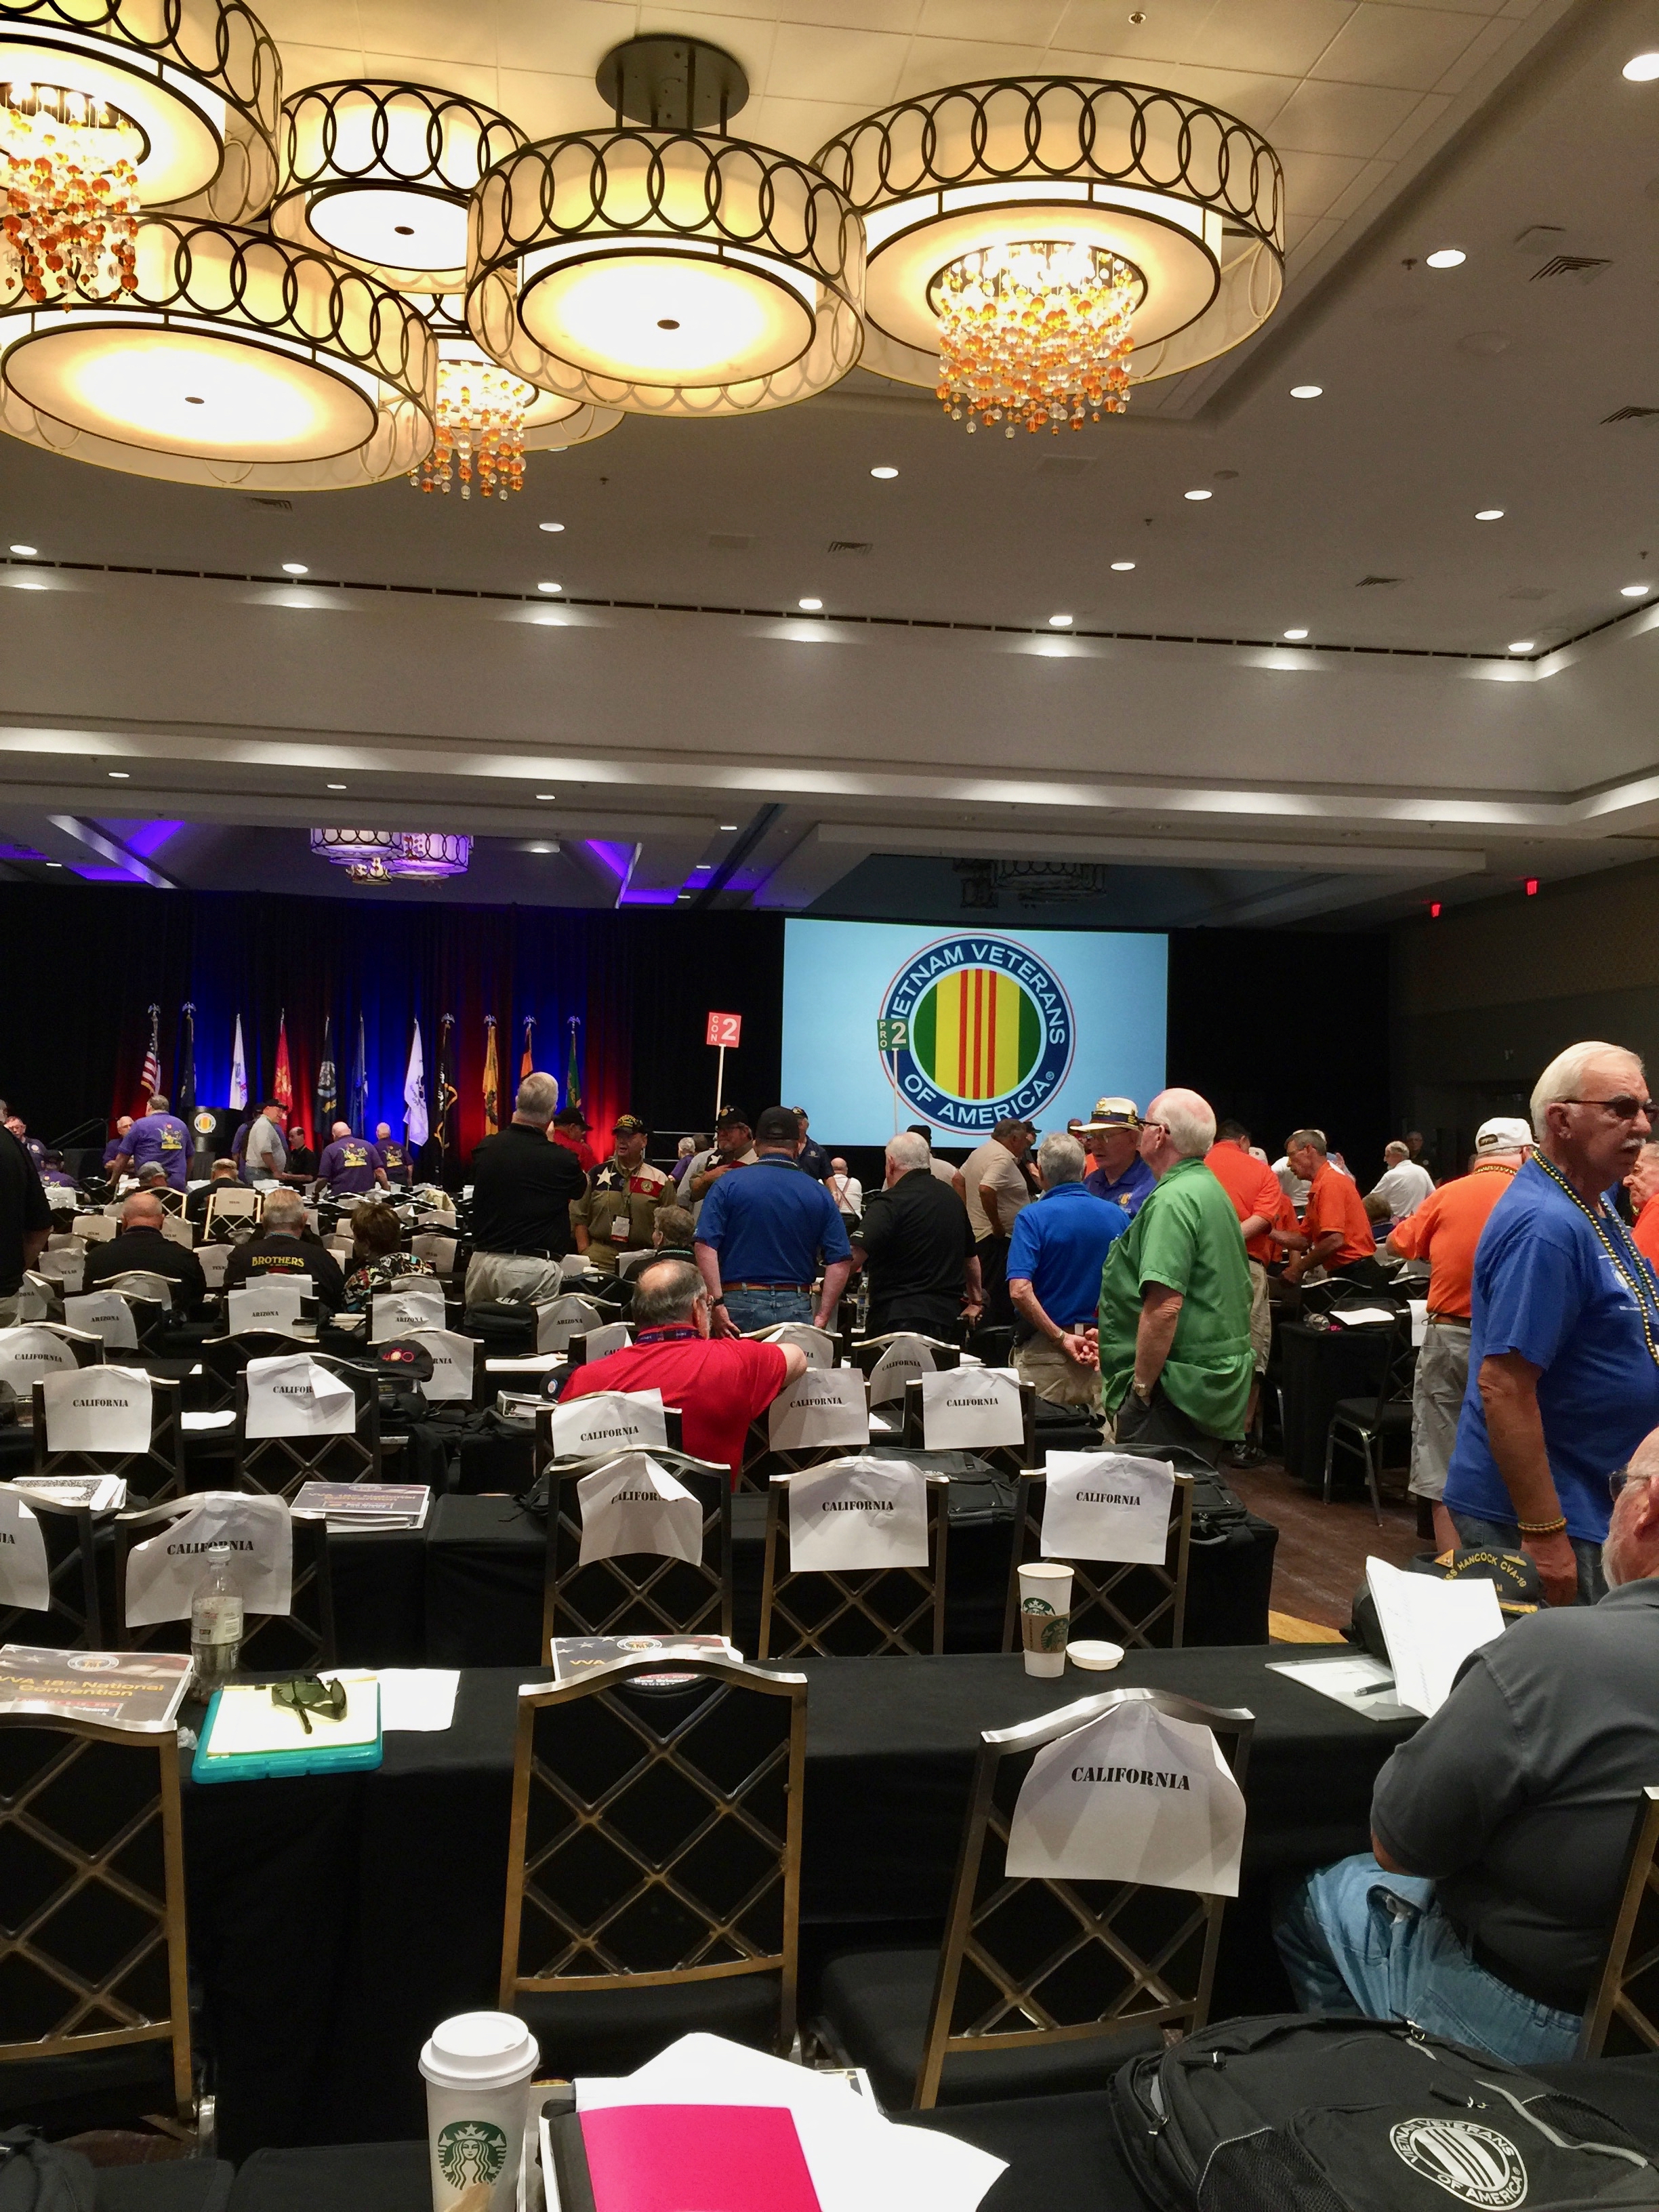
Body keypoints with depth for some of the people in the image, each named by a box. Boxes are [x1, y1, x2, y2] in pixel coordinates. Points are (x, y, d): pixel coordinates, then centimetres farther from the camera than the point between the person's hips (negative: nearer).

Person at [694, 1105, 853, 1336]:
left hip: (741, 1304, -2)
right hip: (796, 1308, 2)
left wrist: (716, 1304, -10)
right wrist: (822, 1318, 2)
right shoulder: (819, 1194, 6)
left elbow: (706, 1247, -10)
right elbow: (841, 1262, 0)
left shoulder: (729, 1184, 1)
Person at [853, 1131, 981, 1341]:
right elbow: (971, 1258, 25)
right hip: (948, 1317, 7)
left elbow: (853, 1258, -22)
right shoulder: (953, 1198, 13)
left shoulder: (890, 1203, -11)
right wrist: (975, 1302, 38)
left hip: (897, 1317, -7)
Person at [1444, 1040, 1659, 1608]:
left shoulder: (1592, 1207, 9)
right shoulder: (1548, 1225, -23)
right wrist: (1545, 1536, -27)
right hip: (1545, 1514, -10)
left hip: (1593, 1501, 10)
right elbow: (1504, 1388, -27)